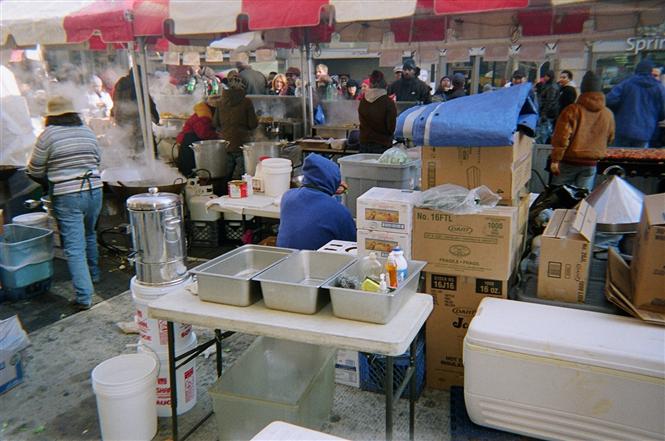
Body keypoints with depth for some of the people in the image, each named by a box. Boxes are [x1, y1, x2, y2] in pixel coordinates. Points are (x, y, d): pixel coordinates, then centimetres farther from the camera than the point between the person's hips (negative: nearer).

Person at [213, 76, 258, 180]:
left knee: (226, 175, 13)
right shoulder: (246, 101, -8)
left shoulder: (221, 102, 4)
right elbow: (253, 124, -6)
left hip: (225, 143, 4)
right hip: (241, 142, -4)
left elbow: (215, 123, 11)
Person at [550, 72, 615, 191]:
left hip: (570, 161, -3)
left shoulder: (572, 109, -10)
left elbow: (561, 137, -14)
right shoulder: (608, 114, 2)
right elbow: (609, 138, 15)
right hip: (591, 163, 3)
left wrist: (555, 160, -9)